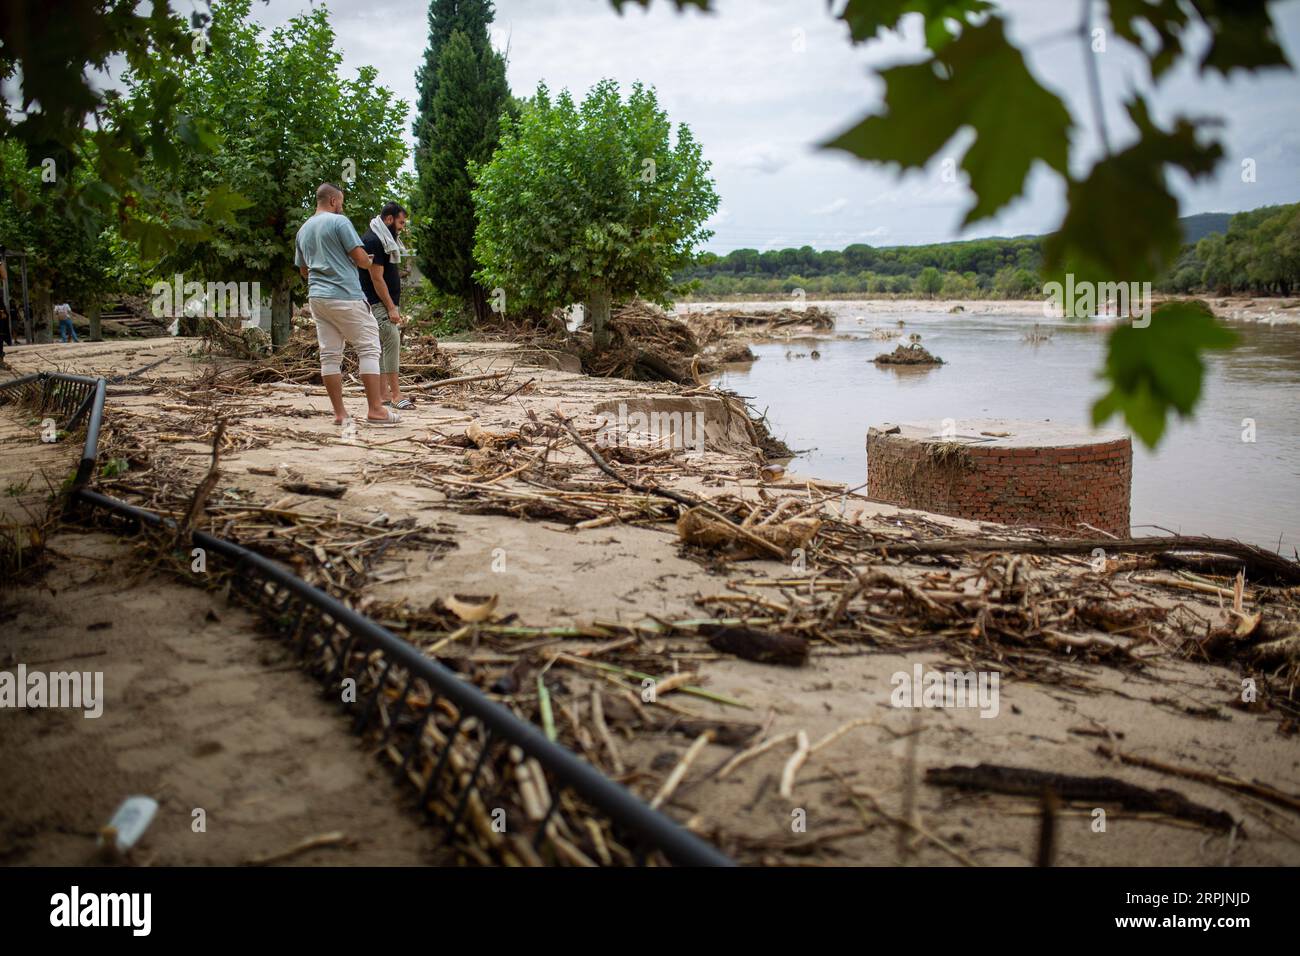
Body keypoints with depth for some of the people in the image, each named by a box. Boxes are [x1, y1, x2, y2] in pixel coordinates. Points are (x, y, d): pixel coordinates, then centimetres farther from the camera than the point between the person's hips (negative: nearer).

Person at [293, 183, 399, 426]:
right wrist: (368, 262, 12)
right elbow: (360, 257, -9)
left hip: (316, 297, 7)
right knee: (368, 348, -3)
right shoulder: (339, 221, -6)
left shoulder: (302, 230, 17)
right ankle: (375, 409, -8)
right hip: (345, 296, -7)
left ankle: (339, 413, 5)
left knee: (329, 354, 6)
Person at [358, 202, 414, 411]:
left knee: (381, 346, 9)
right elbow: (377, 279, -19)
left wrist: (394, 307, 20)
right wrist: (391, 308, -20)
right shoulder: (373, 241, -14)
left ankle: (383, 394, 11)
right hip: (377, 303, -10)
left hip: (387, 303, 10)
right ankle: (395, 394, -19)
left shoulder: (385, 240, 18)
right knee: (392, 340, -16)